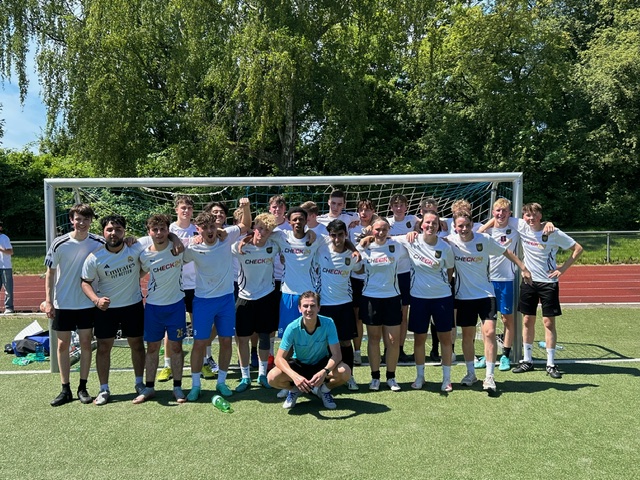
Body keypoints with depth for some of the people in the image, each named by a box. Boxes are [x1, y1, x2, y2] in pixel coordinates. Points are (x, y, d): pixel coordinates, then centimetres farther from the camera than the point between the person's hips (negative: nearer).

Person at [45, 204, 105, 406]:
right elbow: (50, 273, -1)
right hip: (62, 304, 0)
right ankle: (65, 390, 19)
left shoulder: (99, 243, -7)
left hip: (88, 303, 0)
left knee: (86, 344, 6)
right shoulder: (59, 244, -8)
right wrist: (48, 301, -4)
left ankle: (83, 388, 20)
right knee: (62, 345, 6)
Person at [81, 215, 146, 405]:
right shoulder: (94, 258, -14)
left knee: (137, 344, 12)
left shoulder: (136, 248, -14)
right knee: (103, 347, 5)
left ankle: (139, 383, 30)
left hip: (134, 305, 1)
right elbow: (86, 282, -6)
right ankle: (104, 389, 20)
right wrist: (96, 300, -22)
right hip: (105, 308, 0)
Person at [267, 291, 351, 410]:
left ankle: (324, 389, 4)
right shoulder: (292, 328, -23)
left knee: (345, 372, -30)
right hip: (299, 364, 0)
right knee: (272, 377, -27)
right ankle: (294, 390, 8)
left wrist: (324, 372, -43)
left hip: (322, 364, 0)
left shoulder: (328, 323, -22)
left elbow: (336, 354, -23)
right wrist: (294, 376, -41)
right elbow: (279, 358, -23)